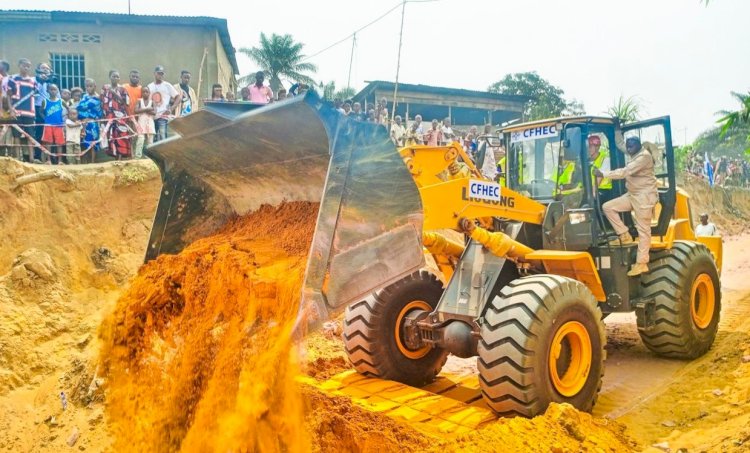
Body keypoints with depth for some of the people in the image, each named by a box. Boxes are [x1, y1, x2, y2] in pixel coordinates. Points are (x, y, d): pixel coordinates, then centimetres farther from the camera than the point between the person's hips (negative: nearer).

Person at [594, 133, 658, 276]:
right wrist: (617, 130, 17)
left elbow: (625, 172, -26)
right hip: (632, 195, 9)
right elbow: (619, 144, 26)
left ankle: (641, 263, -5)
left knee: (643, 229, -7)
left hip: (644, 196, -9)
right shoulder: (635, 153, 9)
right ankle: (624, 235, 4)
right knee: (607, 207, -1)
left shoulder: (644, 156, -19)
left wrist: (603, 174, -27)